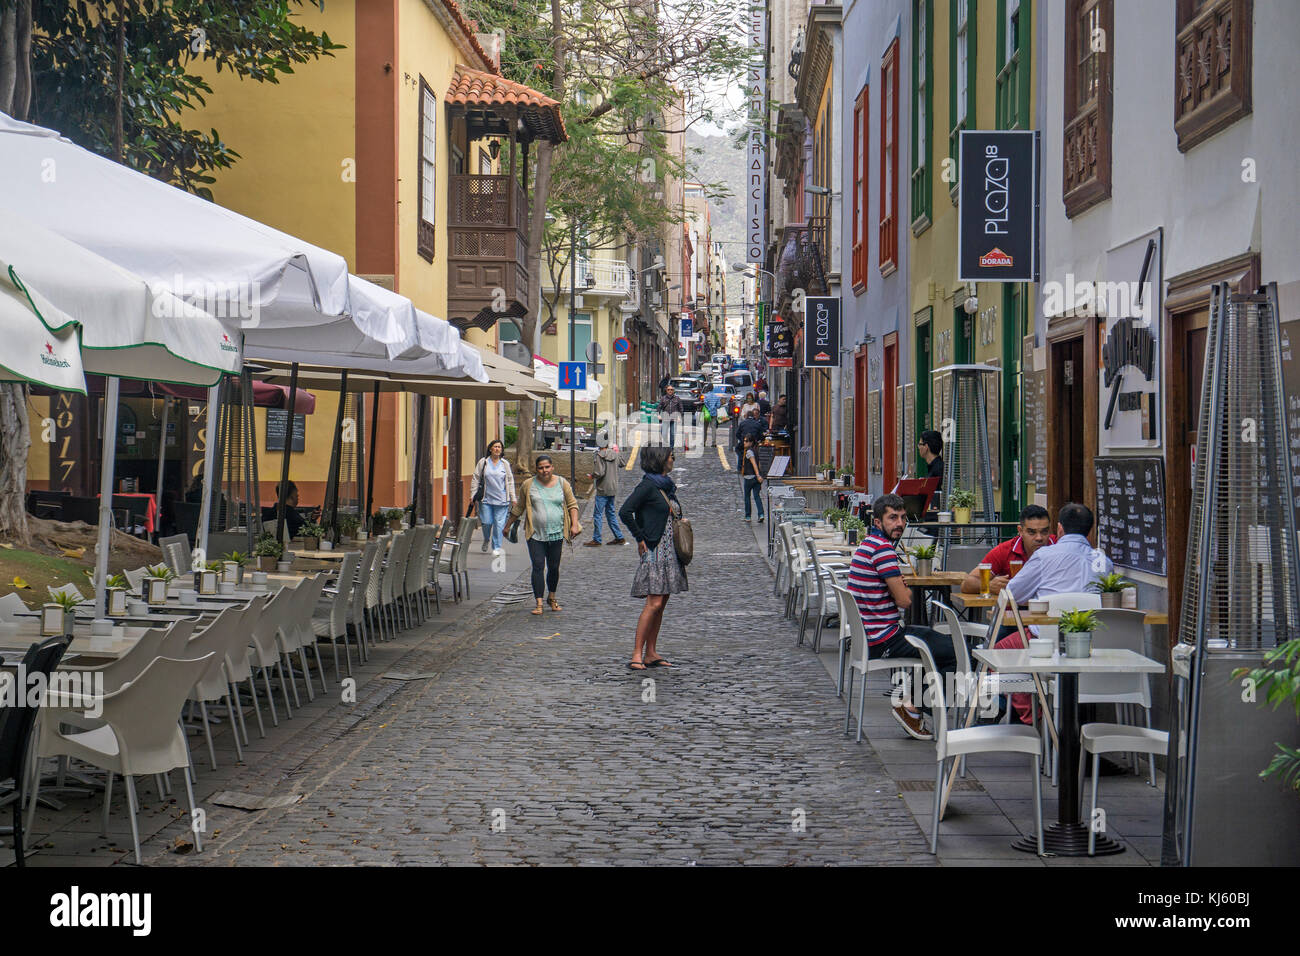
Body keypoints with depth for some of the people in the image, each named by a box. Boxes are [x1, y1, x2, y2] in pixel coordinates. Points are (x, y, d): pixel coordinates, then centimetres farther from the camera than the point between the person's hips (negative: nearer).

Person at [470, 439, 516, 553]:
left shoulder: (505, 464, 7)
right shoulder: (483, 462, 3)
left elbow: (510, 482, 10)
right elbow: (476, 479, 7)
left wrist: (513, 498, 7)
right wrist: (473, 495, 3)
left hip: (501, 500, 0)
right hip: (486, 499, 0)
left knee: (499, 524, -2)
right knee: (486, 522, 0)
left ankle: (496, 547, 9)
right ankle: (486, 540, 29)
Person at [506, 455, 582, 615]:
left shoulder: (562, 483, 4)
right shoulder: (528, 485, 1)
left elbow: (572, 505, 8)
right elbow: (519, 508, 12)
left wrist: (574, 525, -3)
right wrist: (508, 526, 16)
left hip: (556, 534, 2)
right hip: (535, 534, -2)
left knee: (554, 568, 9)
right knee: (538, 567, -9)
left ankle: (551, 597, 29)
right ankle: (539, 603, -8)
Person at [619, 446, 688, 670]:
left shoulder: (667, 486, 15)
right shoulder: (648, 486, -11)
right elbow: (625, 512, -19)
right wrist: (641, 539, -15)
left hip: (670, 553, 9)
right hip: (654, 551, -9)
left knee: (660, 604, 8)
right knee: (654, 603, -14)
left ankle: (651, 654, 12)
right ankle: (636, 655, -11)